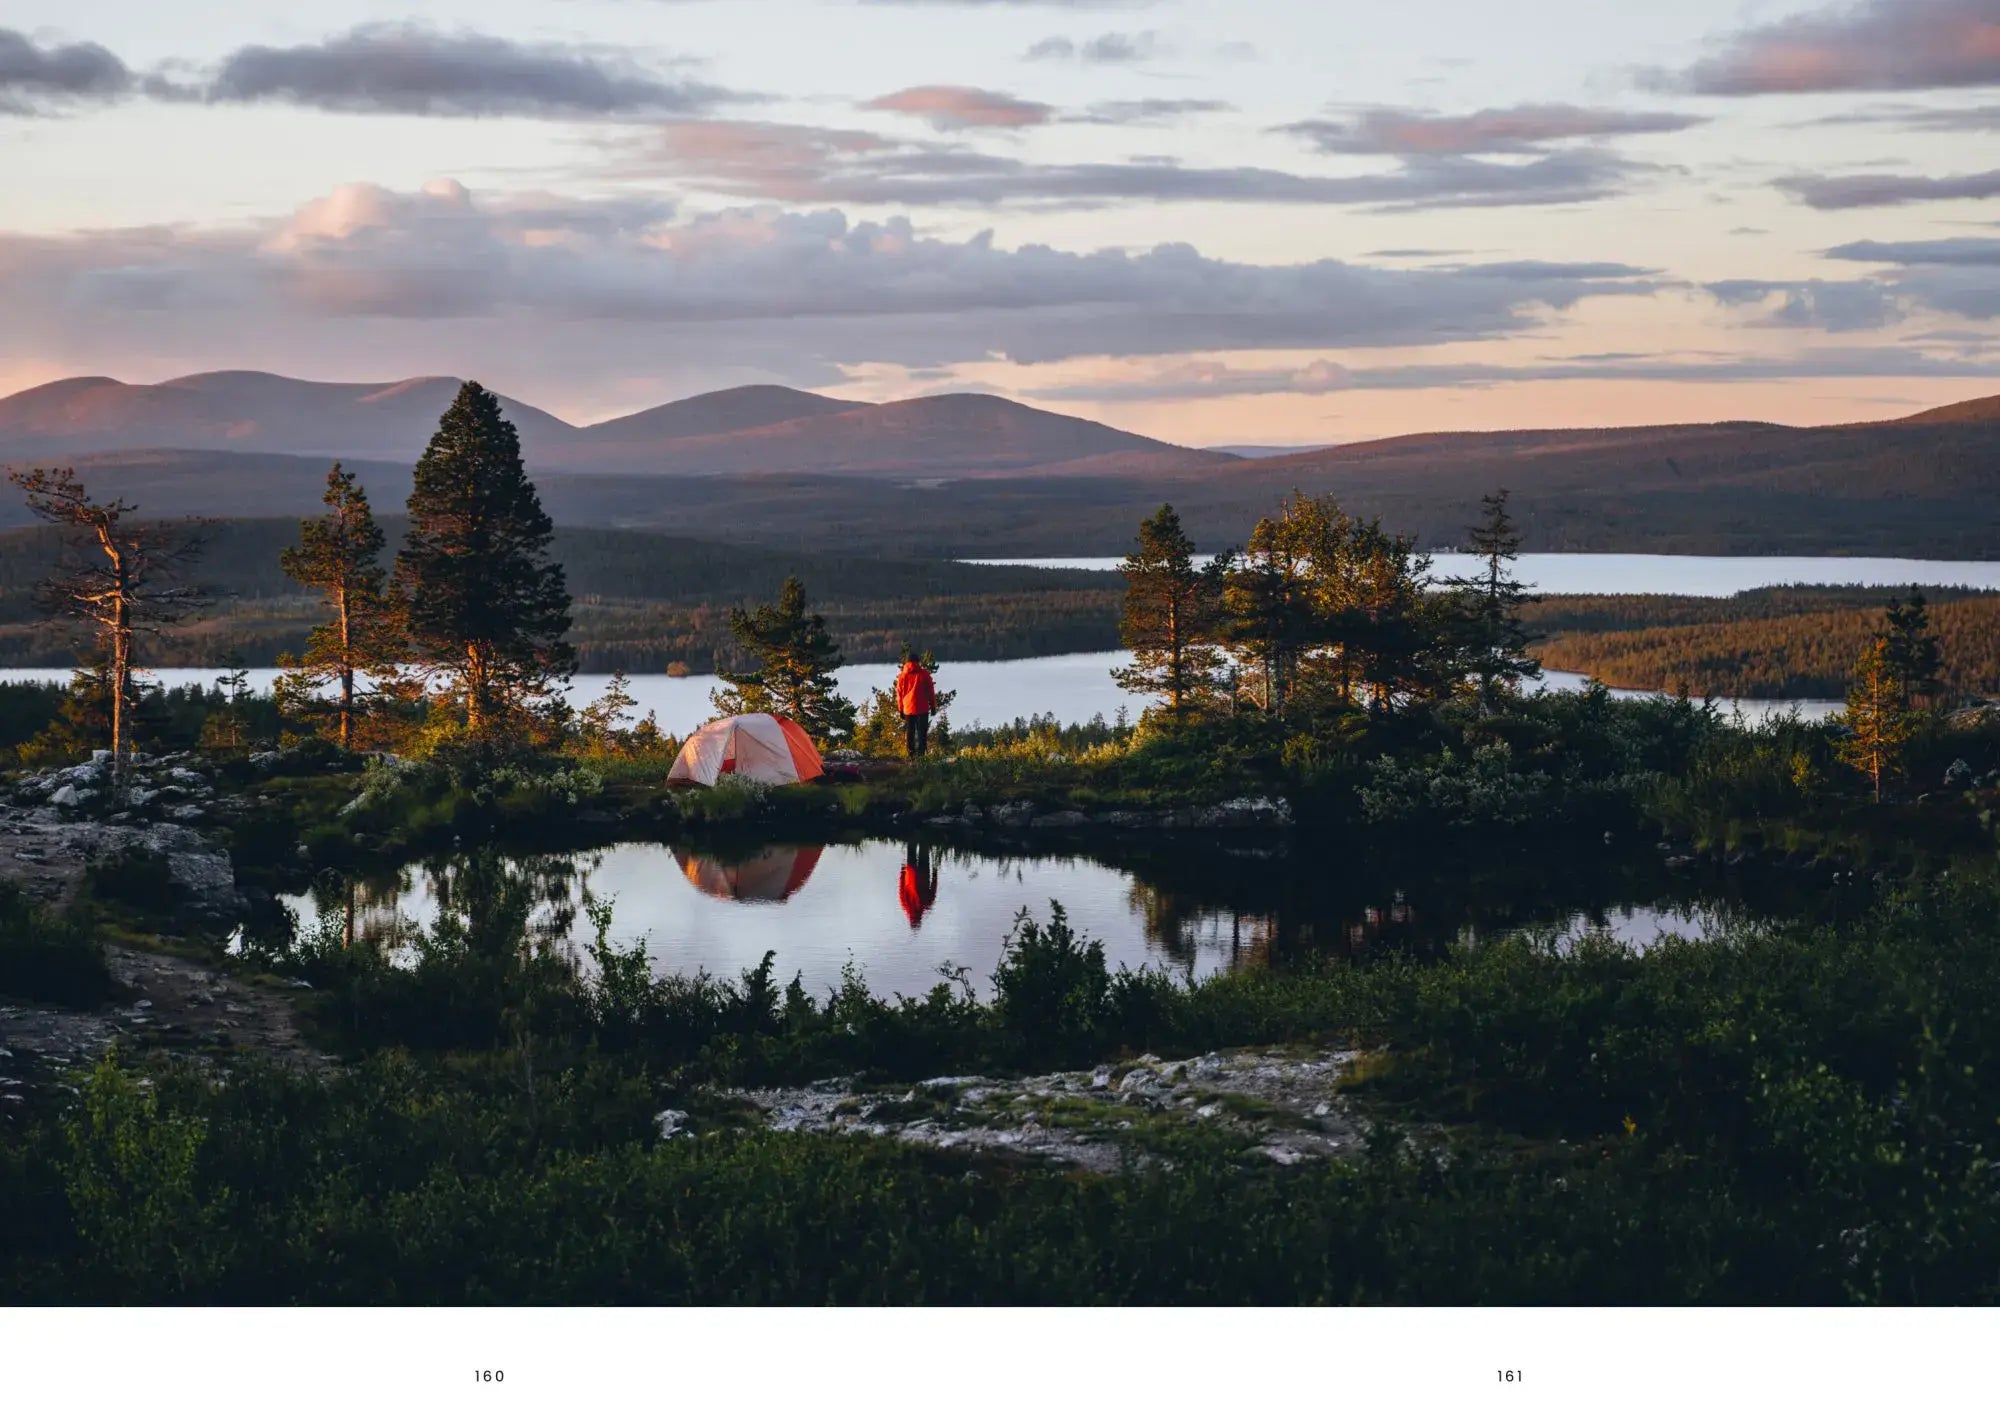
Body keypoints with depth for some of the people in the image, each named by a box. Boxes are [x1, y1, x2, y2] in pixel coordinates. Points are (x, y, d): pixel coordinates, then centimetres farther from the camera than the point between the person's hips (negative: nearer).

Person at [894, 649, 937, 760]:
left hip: (908, 709, 2)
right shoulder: (924, 674, -2)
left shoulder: (902, 676, 2)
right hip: (922, 709, -2)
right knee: (921, 732, 0)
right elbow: (931, 691, 1)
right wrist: (933, 706, 10)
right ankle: (920, 754, -10)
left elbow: (899, 694, 7)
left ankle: (911, 755, 9)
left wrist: (900, 709, 16)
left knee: (909, 733, 10)